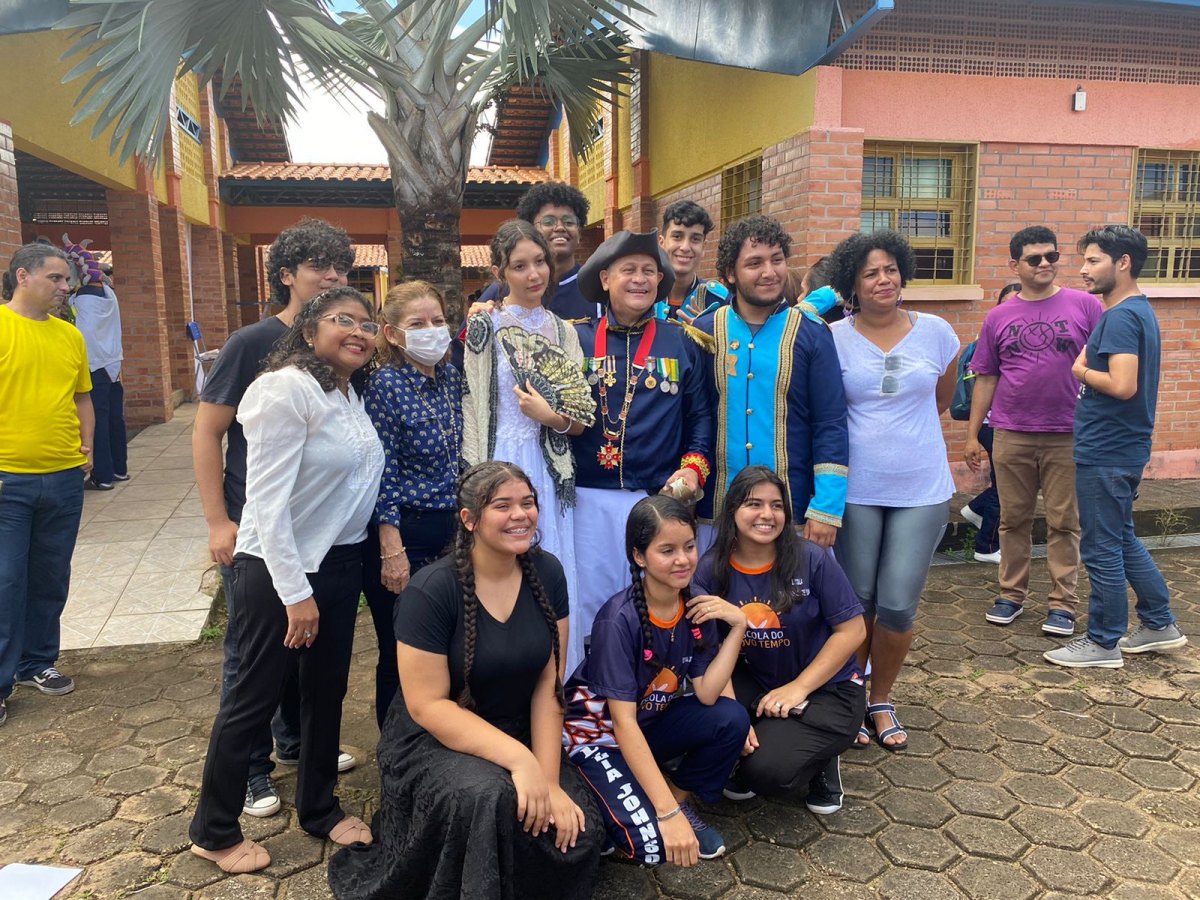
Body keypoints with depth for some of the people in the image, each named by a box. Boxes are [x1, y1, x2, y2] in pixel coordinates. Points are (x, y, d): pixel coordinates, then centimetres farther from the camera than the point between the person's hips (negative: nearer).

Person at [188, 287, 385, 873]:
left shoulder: (351, 395, 7)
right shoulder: (287, 390, -18)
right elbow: (268, 501, -21)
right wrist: (296, 593, -20)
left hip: (340, 562, 8)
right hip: (279, 569, -8)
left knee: (327, 689, 18)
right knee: (256, 696, 7)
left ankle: (319, 808, 38)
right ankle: (214, 831, 28)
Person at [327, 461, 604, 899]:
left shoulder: (547, 574, -7)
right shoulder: (431, 591, -21)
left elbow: (549, 683, -6)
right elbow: (428, 706, -20)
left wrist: (549, 779, -14)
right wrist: (519, 760, -28)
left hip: (520, 736, 5)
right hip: (433, 741, -4)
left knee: (576, 830, -17)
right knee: (490, 800, -34)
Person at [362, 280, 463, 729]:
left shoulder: (451, 377, 5)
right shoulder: (385, 385, -13)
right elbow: (381, 474, -15)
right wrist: (392, 551, -17)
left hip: (450, 528, 6)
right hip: (403, 533, -6)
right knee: (400, 656, 7)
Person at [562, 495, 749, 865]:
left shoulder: (698, 605, -10)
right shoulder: (619, 619, -28)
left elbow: (706, 694, -13)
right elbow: (623, 722, -28)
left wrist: (738, 626, -22)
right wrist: (667, 812, -31)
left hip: (654, 722, 6)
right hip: (599, 732, -6)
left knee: (732, 720, -21)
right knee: (652, 843, -26)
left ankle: (682, 796, 3)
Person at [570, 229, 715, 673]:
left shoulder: (682, 343, 7)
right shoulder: (577, 339, 6)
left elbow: (701, 415, 8)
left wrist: (694, 468, -5)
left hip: (661, 499, 1)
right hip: (590, 498, 0)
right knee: (588, 602, 7)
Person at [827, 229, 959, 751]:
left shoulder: (936, 333, 3)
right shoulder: (833, 339, -3)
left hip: (922, 491, 1)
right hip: (855, 491, -1)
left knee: (898, 605, 2)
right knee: (856, 601, 7)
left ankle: (881, 702, 26)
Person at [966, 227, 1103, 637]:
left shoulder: (1084, 306, 0)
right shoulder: (998, 317, 5)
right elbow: (985, 379, 9)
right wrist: (972, 434, 6)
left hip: (1067, 436, -1)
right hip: (1011, 435, 2)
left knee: (1064, 523, 6)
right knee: (1013, 519, 10)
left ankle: (1062, 603, 17)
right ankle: (1012, 594, 23)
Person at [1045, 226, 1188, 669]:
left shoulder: (1121, 317, -19)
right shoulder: (1139, 310, 13)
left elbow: (1122, 385, -29)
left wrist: (1081, 371, -12)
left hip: (1105, 453, -10)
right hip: (1119, 448, 10)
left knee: (1102, 549, 1)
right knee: (1123, 541, 21)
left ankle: (1103, 644, 14)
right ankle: (1160, 624, 32)